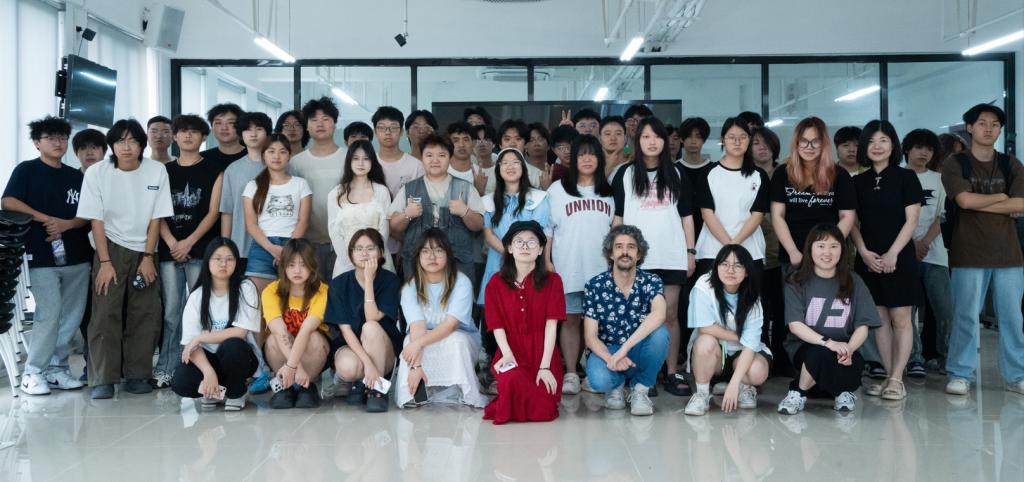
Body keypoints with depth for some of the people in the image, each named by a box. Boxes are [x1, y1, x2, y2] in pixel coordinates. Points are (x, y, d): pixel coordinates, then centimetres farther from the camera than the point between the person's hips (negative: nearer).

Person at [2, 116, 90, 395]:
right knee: (48, 314, -12)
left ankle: (58, 368, 16)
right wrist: (47, 220, -14)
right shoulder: (26, 170, 4)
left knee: (71, 316, 4)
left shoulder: (77, 177, 15)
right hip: (42, 256, -5)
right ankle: (33, 373, 2)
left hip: (77, 256, 5)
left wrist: (66, 224, -9)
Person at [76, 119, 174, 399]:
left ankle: (137, 375, 10)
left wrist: (148, 257, -6)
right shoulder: (97, 173, -8)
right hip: (110, 249, -1)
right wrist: (105, 262, -12)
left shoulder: (157, 171, -6)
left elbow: (156, 218, -2)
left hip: (143, 252, 2)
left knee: (145, 315, -1)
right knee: (105, 313, -7)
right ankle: (102, 380, -2)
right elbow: (96, 220, -7)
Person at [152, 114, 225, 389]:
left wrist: (189, 242, -11)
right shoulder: (164, 171, 16)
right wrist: (171, 242, -7)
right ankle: (165, 369, 6)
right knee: (171, 312, 2)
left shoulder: (213, 171, 7)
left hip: (200, 251, -2)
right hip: (169, 250, 3)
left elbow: (213, 212, -1)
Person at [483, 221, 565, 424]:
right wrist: (507, 355, -22)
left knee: (544, 411, -20)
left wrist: (544, 366, -17)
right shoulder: (495, 284, 5)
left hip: (543, 355, 0)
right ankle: (506, 402, 3)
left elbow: (551, 323, -7)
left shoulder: (552, 281, 2)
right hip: (511, 355, 0)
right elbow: (497, 326, -2)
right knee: (514, 380, -34)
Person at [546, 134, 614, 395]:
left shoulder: (608, 192, 14)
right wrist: (546, 262, -3)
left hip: (601, 268, 2)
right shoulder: (558, 189, 6)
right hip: (568, 266, -2)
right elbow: (546, 229, 3)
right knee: (570, 319, 0)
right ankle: (571, 374, 5)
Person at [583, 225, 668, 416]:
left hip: (639, 352, 1)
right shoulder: (594, 286, -9)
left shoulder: (651, 281, -10)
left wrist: (624, 349, -40)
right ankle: (617, 384, 7)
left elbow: (659, 315, -32)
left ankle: (640, 388, -6)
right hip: (607, 350, -1)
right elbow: (590, 336, -10)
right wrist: (610, 358, -32)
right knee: (599, 380, -34)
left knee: (659, 332, -31)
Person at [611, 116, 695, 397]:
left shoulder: (676, 174, 11)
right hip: (637, 256, -1)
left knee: (670, 314, 2)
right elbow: (617, 216, 7)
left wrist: (691, 251, 5)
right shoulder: (625, 174, 7)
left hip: (672, 255, 1)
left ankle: (673, 373, 8)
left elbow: (687, 216, 11)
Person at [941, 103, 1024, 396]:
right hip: (969, 254, -3)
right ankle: (960, 374, 8)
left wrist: (978, 204, -8)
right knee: (966, 316, -2)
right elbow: (965, 200, -14)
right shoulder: (954, 163, 1)